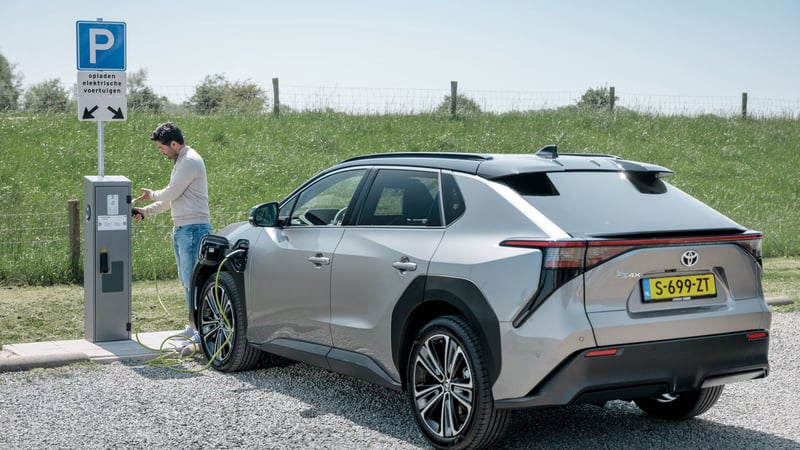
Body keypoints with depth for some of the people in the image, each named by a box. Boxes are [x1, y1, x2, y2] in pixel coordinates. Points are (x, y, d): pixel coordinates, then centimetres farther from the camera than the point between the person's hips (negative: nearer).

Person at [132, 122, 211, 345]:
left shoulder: (190, 161, -14)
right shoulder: (181, 161, 19)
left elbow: (170, 194, -15)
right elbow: (171, 198, 24)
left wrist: (151, 194, 5)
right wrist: (146, 211, 16)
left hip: (193, 228, -11)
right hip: (181, 228, 11)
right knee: (186, 281, 13)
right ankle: (195, 327, 21)